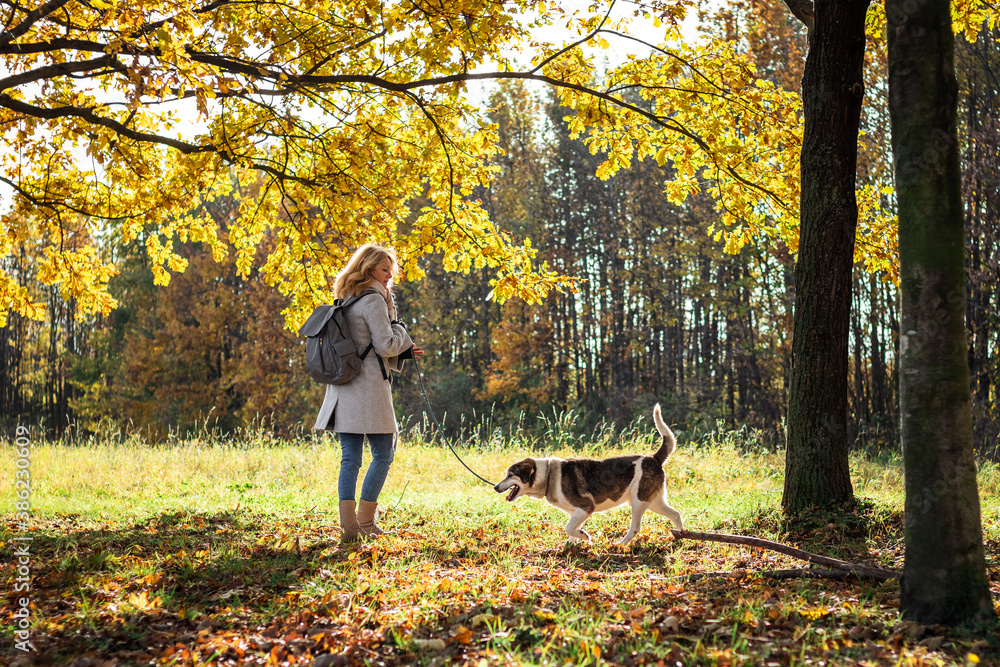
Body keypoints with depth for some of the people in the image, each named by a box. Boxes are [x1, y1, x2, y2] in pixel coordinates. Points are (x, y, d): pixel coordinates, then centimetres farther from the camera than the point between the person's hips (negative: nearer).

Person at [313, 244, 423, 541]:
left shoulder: (345, 301, 18)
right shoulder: (373, 299, -9)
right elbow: (385, 345, -13)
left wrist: (402, 352, 16)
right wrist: (399, 328, 5)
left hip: (342, 388, 8)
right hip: (369, 386, -8)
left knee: (350, 457, 5)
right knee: (383, 454, 3)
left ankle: (348, 524, 0)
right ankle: (365, 521, 4)